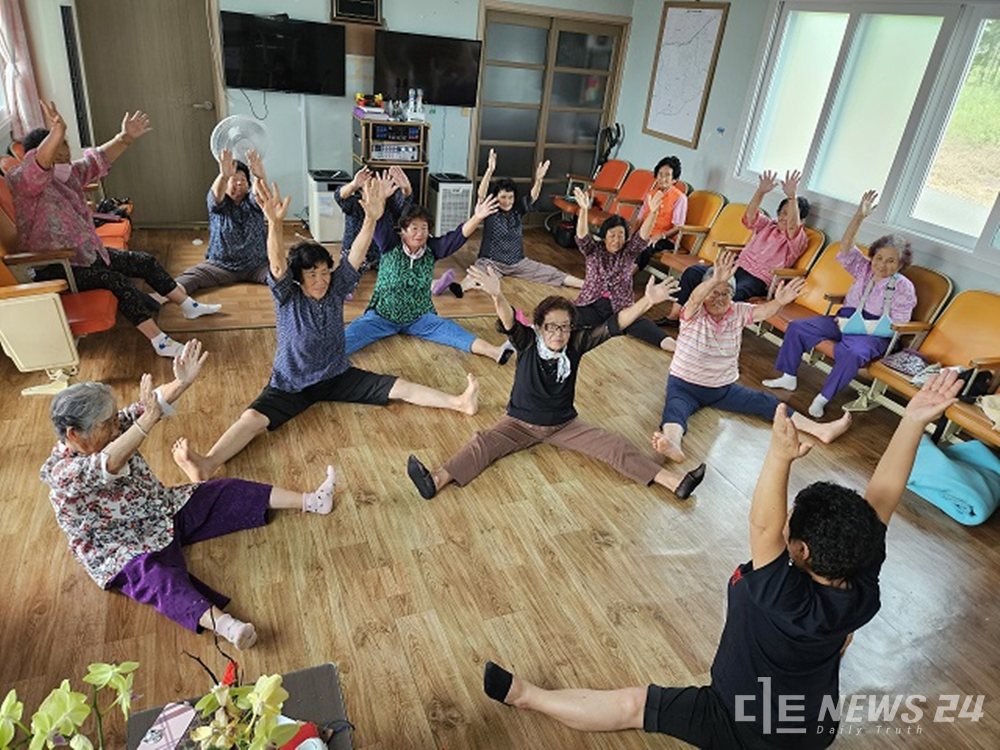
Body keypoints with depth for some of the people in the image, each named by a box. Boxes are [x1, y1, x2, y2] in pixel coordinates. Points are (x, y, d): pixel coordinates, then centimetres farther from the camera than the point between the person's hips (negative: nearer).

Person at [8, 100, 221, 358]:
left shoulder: (67, 174, 8)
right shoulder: (22, 181, -18)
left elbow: (98, 160, 11)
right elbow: (38, 165, -40)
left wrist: (125, 137, -4)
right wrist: (57, 131, -58)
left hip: (86, 252, 10)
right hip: (55, 267, -9)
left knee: (146, 261, 6)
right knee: (117, 280, -29)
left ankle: (190, 306, 20)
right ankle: (161, 343, -30)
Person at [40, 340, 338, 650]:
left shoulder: (109, 430, -3)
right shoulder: (64, 475, -24)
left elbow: (154, 404, -11)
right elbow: (109, 465, -45)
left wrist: (182, 382, -30)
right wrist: (148, 420, -54)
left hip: (166, 510, 8)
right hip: (126, 553, -8)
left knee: (230, 492, -3)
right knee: (160, 578, -37)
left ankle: (312, 501, -1)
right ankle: (222, 624, -62)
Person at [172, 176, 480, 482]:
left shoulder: (336, 289, -4)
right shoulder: (287, 297, -12)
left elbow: (355, 257, -18)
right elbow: (278, 265, -33)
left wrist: (371, 218, -35)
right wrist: (275, 223, -52)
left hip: (336, 376, 3)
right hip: (291, 384, -3)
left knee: (399, 387, -6)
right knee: (253, 417, -28)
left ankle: (458, 402, -6)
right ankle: (208, 464, -46)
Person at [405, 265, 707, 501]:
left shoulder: (576, 344, -11)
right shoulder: (527, 342, -16)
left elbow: (612, 325, -20)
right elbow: (508, 322, -37)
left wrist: (647, 301, -34)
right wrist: (497, 296, -59)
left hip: (563, 424, 2)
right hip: (521, 422, -2)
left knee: (612, 445, -9)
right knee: (483, 443, -25)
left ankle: (675, 482, -11)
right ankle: (437, 480, -44)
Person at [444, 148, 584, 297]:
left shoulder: (518, 210, 3)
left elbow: (533, 197, -13)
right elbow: (481, 194, -26)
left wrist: (539, 179, -34)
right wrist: (490, 170, -43)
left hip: (518, 262, 5)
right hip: (491, 262, -5)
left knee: (552, 273, -5)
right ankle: (458, 287, -67)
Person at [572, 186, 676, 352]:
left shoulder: (628, 252, 10)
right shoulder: (593, 250, 8)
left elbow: (642, 237, -7)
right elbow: (582, 236, -10)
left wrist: (652, 213, -25)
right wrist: (583, 210, -29)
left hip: (620, 307, -2)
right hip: (592, 304, 2)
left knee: (638, 322, -33)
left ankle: (668, 343, -51)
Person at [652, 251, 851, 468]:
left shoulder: (738, 312, 0)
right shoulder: (694, 314, -12)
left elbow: (762, 311, -19)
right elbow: (695, 298, -36)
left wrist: (779, 302, -42)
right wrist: (715, 280, -55)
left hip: (724, 387, 5)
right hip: (685, 385, -5)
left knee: (765, 402, -4)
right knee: (675, 408, -35)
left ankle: (820, 430, -3)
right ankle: (673, 443, -65)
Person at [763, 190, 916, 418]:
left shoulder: (904, 287, -7)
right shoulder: (864, 268, 5)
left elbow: (896, 326, -12)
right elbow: (846, 247, -8)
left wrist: (854, 324, -18)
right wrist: (860, 215, -21)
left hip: (873, 333, -5)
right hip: (845, 320, 5)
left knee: (851, 353, -39)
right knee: (796, 328, -9)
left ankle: (823, 398, -24)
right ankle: (788, 377, 1)